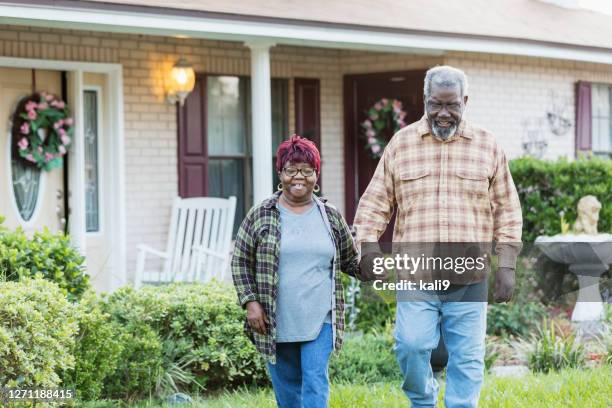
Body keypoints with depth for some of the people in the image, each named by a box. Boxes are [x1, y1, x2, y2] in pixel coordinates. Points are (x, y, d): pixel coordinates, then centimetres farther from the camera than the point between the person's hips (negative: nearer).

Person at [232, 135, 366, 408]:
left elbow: (351, 261, 15)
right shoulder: (260, 216, 1)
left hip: (319, 321, 0)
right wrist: (251, 302, -6)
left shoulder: (331, 217, 7)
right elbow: (240, 262, 5)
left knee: (316, 381, -11)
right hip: (275, 322, 0)